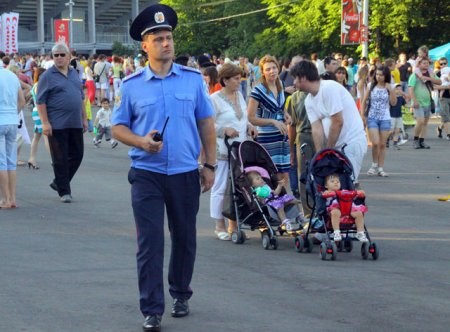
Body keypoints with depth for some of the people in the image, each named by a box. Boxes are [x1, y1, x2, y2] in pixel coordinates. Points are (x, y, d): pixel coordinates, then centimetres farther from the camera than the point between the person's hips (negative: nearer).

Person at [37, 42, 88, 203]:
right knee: (60, 159, -2)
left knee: (77, 155, 8)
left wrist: (84, 118, 16)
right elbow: (41, 101, -9)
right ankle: (64, 191, 5)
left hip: (75, 124, 6)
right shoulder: (48, 76, -5)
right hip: (57, 125, -6)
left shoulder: (74, 74, 13)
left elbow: (81, 97, 20)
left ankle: (58, 182, 25)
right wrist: (45, 122, -16)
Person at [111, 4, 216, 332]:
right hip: (147, 174, -1)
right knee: (150, 242, -5)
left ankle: (181, 295, 31)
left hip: (186, 173, 1)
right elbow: (118, 127, 5)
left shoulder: (193, 79, 3)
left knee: (185, 238, 13)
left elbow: (206, 123, 7)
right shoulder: (132, 85, 1)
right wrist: (141, 141, -14)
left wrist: (210, 164, 3)